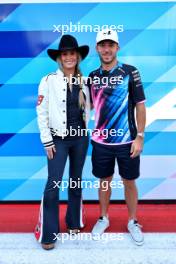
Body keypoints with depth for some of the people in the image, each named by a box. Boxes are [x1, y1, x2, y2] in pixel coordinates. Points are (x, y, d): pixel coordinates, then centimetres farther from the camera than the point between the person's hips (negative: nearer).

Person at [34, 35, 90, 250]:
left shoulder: (84, 81, 4)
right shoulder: (49, 80, -7)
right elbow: (41, 113, -7)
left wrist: (85, 130, 4)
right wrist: (47, 141, -9)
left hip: (80, 137, 4)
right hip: (58, 139, -3)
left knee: (76, 181, 13)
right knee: (53, 185, -5)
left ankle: (74, 222, 31)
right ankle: (48, 234, 9)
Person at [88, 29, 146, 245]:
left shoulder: (130, 72, -5)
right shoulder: (92, 76, 4)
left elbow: (140, 106, -5)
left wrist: (140, 137, -9)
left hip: (127, 141, -2)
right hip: (101, 142, 2)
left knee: (129, 182, 11)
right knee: (104, 181, 15)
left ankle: (133, 222, 31)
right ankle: (103, 218, 35)